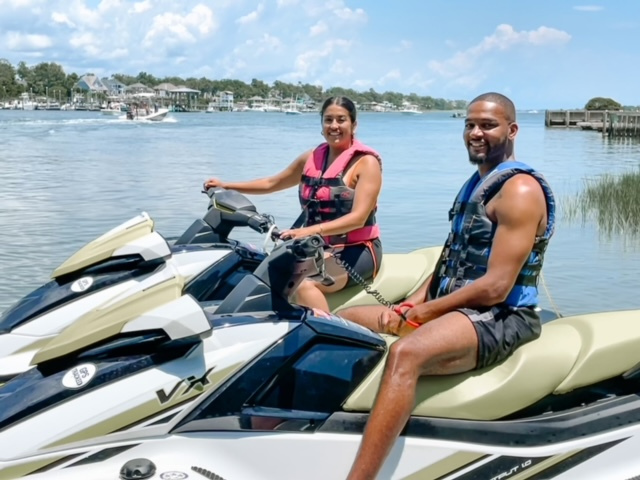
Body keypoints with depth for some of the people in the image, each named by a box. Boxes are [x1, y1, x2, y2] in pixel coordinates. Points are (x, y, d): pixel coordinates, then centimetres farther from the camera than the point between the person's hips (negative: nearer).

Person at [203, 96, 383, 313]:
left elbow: (358, 217, -18)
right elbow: (272, 183, 28)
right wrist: (226, 186, 21)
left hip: (356, 249, -6)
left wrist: (310, 230, -32)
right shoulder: (312, 157, 13)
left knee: (303, 283, -34)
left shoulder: (366, 162, -6)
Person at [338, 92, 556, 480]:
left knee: (405, 353, -39)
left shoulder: (520, 190, -13)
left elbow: (495, 287, -21)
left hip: (499, 318, -10)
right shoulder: (477, 182, 18)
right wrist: (410, 304, 4)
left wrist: (424, 311, -14)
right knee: (340, 321, 9)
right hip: (449, 307, 11)